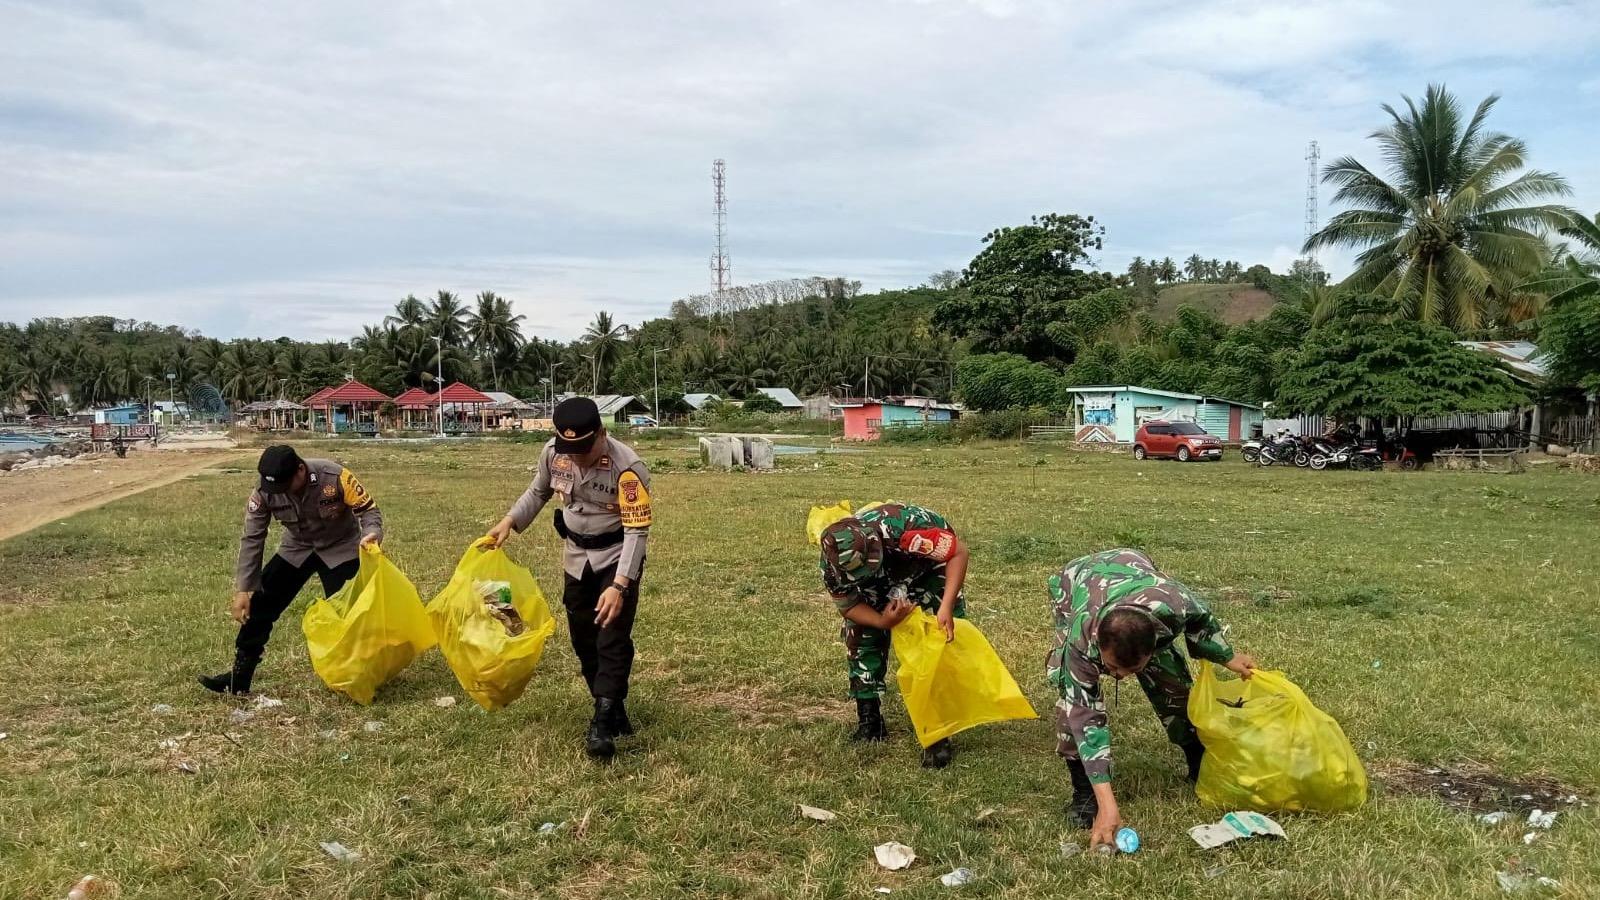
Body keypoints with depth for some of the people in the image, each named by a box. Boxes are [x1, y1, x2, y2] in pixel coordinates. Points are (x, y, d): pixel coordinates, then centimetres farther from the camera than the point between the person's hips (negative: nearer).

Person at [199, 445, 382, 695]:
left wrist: (371, 534, -44)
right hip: (297, 549, 3)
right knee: (259, 604, -4)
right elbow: (252, 539, -15)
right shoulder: (263, 491, -22)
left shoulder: (335, 477, -32)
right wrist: (242, 589, -16)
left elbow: (368, 508, -21)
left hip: (340, 549, -3)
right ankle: (239, 676, 7)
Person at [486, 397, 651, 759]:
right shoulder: (552, 452, -13)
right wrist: (509, 522, -3)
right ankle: (615, 712, 24)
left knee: (612, 640, -11)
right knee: (583, 641, 11)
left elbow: (637, 530, -29)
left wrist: (619, 585, -36)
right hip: (577, 557, 6)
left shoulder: (627, 467, -29)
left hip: (616, 558, -6)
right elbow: (538, 491, 9)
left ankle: (603, 725, -8)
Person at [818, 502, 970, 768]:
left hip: (929, 565, -3)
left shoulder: (902, 528, -47)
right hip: (885, 581, 4)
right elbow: (848, 605, -16)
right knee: (860, 637, -5)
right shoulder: (833, 564, -32)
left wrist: (946, 607, -44)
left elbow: (958, 551, -36)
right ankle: (869, 721, 11)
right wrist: (883, 621, -36)